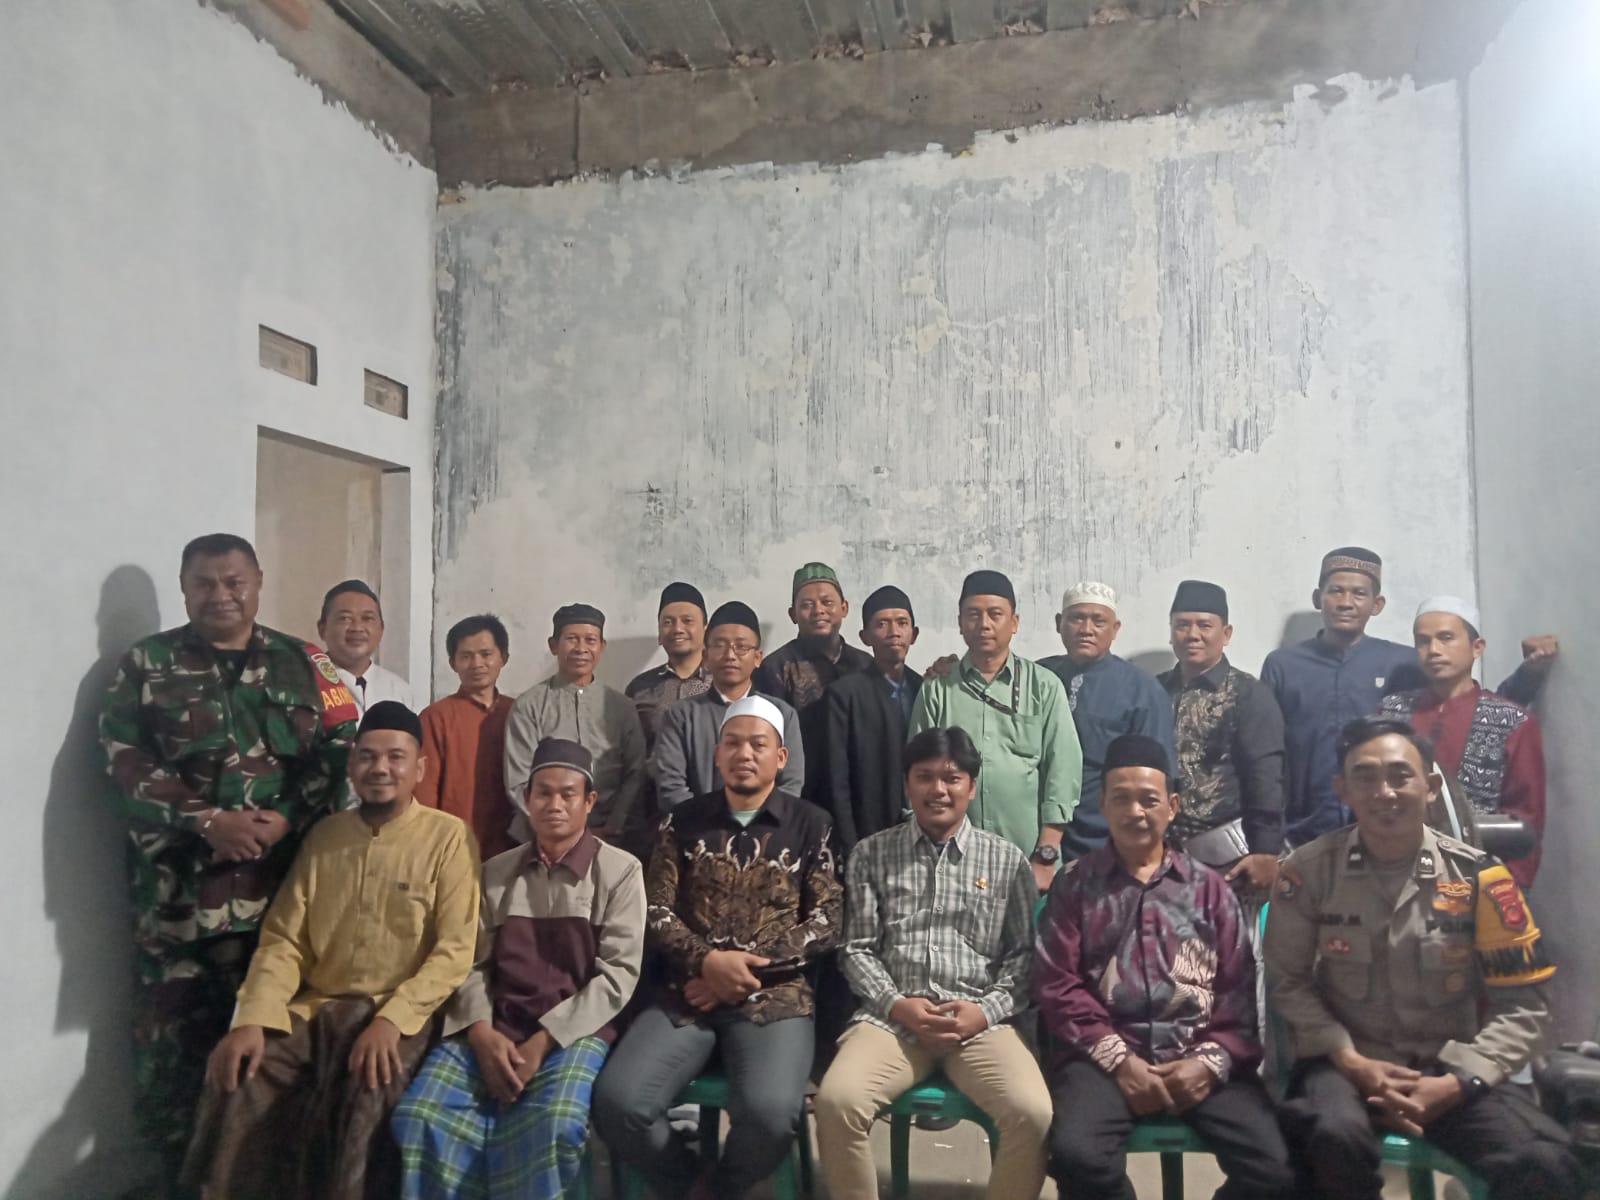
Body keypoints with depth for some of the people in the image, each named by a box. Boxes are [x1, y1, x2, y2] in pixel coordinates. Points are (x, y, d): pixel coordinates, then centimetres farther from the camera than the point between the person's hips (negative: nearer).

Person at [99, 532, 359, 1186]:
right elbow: (123, 759, -3)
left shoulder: (303, 663, 8)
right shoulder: (146, 664, 6)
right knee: (171, 1032, 2)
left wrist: (286, 820, -11)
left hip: (280, 881, 1)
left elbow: (339, 751, 4)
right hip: (177, 882, 0)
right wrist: (206, 820, -14)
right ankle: (179, 1171, 19)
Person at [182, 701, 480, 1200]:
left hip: (401, 1017, -4)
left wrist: (391, 1019, -20)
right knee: (236, 1084, -20)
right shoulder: (323, 835, 11)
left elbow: (454, 951, -9)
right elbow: (283, 939, 6)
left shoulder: (449, 836, -3)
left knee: (362, 1102, -29)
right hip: (315, 1008, 4)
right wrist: (252, 1019, -10)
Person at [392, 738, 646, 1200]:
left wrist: (543, 1041, -13)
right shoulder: (496, 872, 16)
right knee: (419, 1116, -23)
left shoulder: (620, 871, 3)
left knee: (553, 1125, -32)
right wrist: (482, 1033, -11)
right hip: (492, 1028, 3)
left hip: (574, 1031, -3)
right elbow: (473, 963, 9)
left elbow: (618, 974, -4)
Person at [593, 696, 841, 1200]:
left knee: (770, 1113, -29)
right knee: (617, 1102, -22)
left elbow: (827, 920, 0)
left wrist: (743, 970, -10)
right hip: (688, 992, 2)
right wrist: (707, 960, -13)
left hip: (775, 995, -2)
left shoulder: (809, 824, 6)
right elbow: (656, 912, 6)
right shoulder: (682, 821, 11)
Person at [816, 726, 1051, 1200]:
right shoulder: (871, 854, 9)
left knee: (1034, 1114, -26)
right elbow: (856, 949, 7)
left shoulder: (1007, 860, 9)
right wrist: (896, 1004, -9)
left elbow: (1025, 954, 7)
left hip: (981, 1022, 0)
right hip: (892, 1017, 0)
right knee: (836, 1101, -27)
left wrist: (987, 1010, -9)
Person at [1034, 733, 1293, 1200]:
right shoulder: (1075, 886, 11)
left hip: (1199, 1056, 2)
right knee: (1078, 1155, -30)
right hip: (1105, 1054, -2)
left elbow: (1239, 988, 9)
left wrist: (1211, 1061, -7)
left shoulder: (1210, 888, 16)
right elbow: (1057, 985, 2)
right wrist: (1119, 1059, -10)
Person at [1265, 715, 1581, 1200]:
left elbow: (1523, 1009, -1)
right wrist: (1352, 1063, -14)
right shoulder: (1308, 870, -6)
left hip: (1449, 1068, 1)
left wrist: (1455, 1083, -14)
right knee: (1335, 1139, -34)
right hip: (1347, 1061, -1)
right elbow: (1288, 983, -1)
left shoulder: (1478, 877, -4)